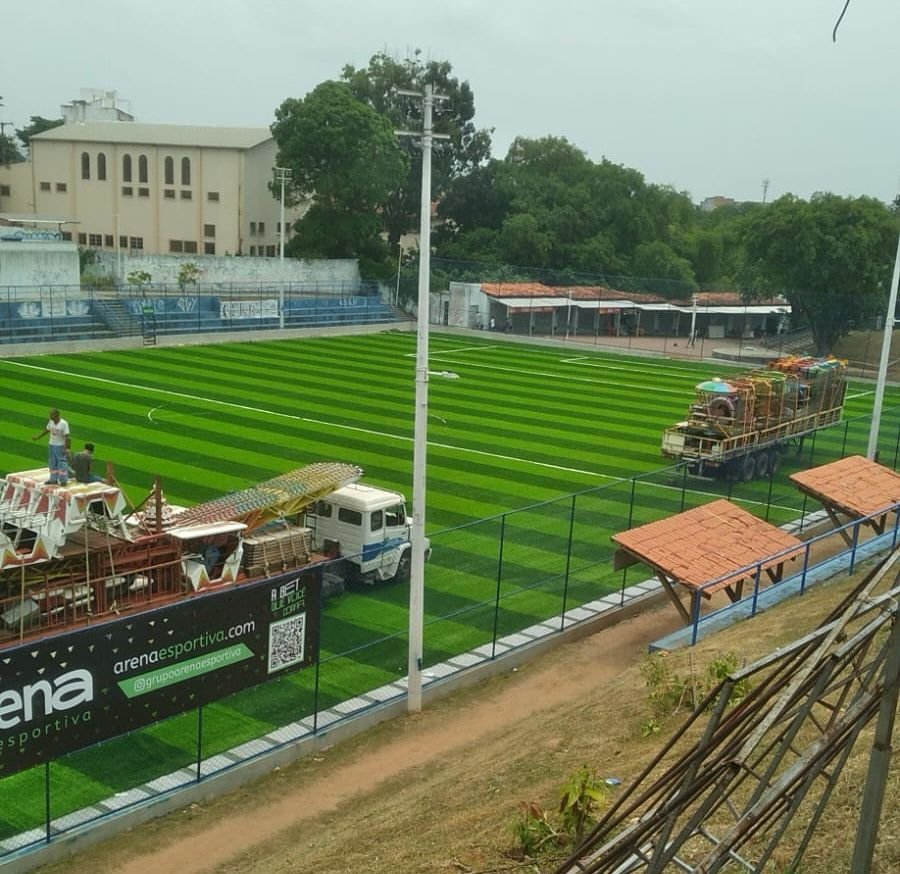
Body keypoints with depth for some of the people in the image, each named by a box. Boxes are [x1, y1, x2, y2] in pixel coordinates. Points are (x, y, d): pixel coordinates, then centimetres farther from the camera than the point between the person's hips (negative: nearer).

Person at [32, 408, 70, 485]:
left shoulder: (63, 423, -20)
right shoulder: (50, 421, -1)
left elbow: (66, 436, -19)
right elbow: (47, 430, 16)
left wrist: (65, 448, -22)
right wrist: (38, 437, 16)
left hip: (60, 446, -7)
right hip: (52, 445, 7)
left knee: (62, 463, -5)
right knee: (52, 463, 12)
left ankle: (63, 480, 1)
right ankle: (53, 479, 21)